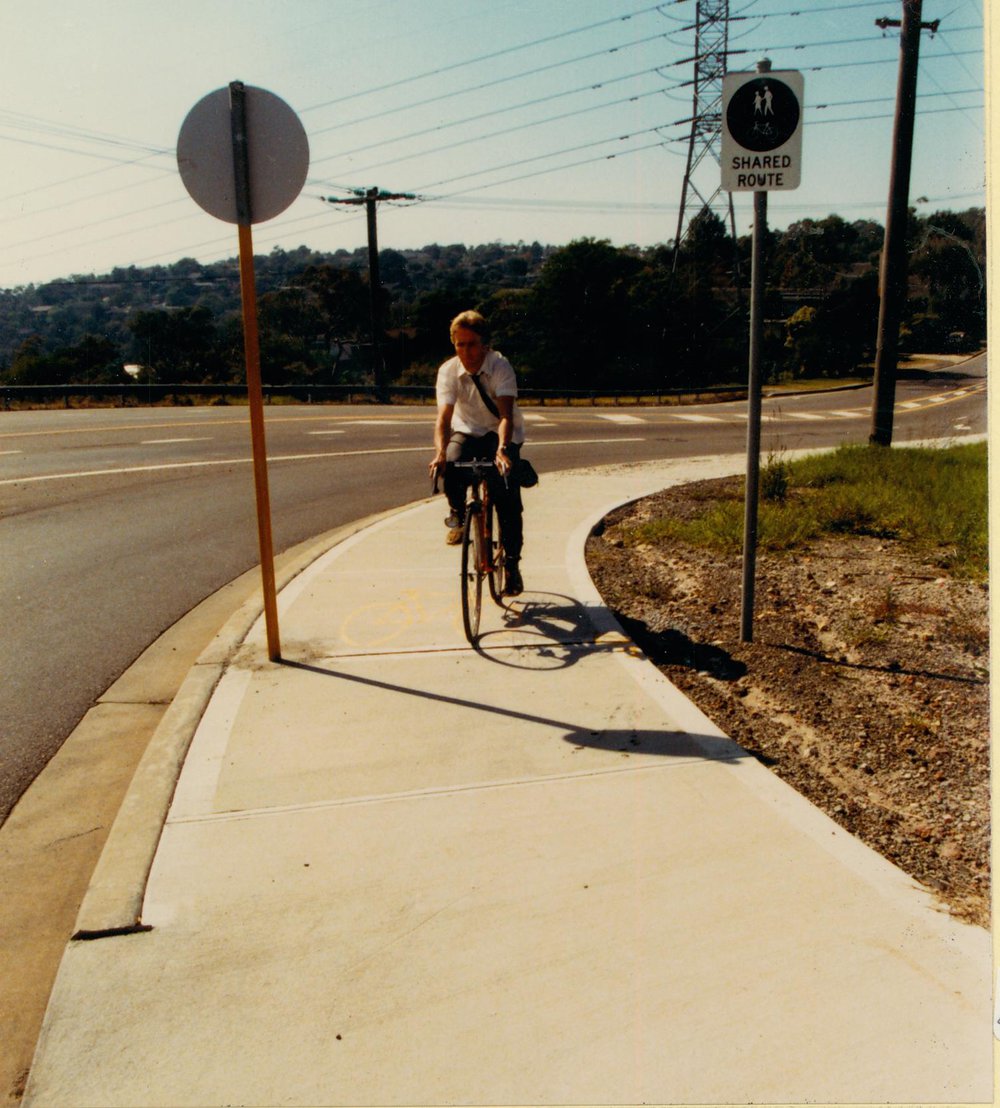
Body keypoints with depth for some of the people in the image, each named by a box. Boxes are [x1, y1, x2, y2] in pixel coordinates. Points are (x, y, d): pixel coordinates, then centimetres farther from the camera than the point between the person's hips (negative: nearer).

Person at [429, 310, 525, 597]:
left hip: (501, 434, -2)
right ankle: (457, 514, 2)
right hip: (467, 431, 2)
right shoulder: (448, 371, -17)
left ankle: (512, 563, -2)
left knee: (507, 495, -19)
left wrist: (502, 450, -52)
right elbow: (444, 416, -28)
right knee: (451, 466, -31)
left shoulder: (501, 367, -22)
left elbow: (506, 415, -34)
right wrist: (440, 452, -46)